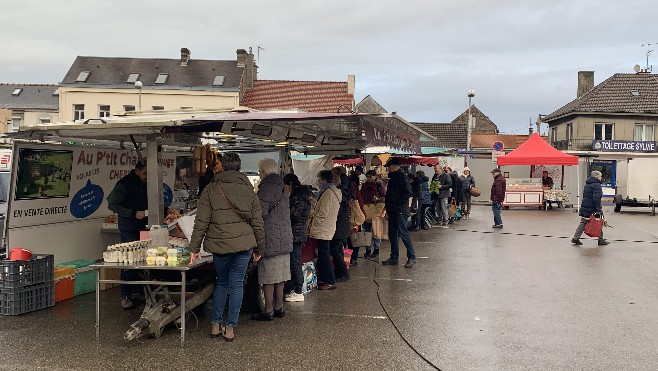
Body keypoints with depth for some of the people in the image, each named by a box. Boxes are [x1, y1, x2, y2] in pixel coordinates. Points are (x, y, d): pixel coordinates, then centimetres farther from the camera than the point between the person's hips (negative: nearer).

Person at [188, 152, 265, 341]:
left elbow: (201, 222, -5)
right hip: (244, 245, 0)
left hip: (219, 245, 0)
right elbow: (258, 223, 5)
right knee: (237, 285, 8)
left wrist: (195, 248, 1)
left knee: (221, 283, 18)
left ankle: (215, 324, 20)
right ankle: (231, 327, 10)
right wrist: (259, 248, 14)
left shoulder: (210, 190, -2)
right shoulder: (249, 191, 3)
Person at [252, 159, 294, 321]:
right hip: (284, 239, 9)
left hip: (270, 240, -9)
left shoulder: (266, 188, -14)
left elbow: (260, 213, -21)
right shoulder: (282, 188, 15)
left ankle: (268, 311, 5)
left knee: (268, 279, -1)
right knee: (279, 277, 14)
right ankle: (279, 308, 22)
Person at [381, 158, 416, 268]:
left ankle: (412, 257, -4)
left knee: (403, 233, -10)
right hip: (393, 211, 10)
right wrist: (388, 204, 13)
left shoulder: (401, 176, -11)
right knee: (392, 234, 11)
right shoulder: (393, 177, 18)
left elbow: (408, 192, -19)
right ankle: (394, 257, 19)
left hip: (400, 211, -10)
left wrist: (398, 203, -18)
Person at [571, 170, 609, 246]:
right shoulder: (597, 185, -13)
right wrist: (598, 210, -23)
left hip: (584, 208, 8)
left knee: (583, 223, 8)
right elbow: (596, 198, -22)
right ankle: (601, 240, 13)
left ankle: (575, 238, 4)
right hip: (592, 209, -8)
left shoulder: (587, 184, 17)